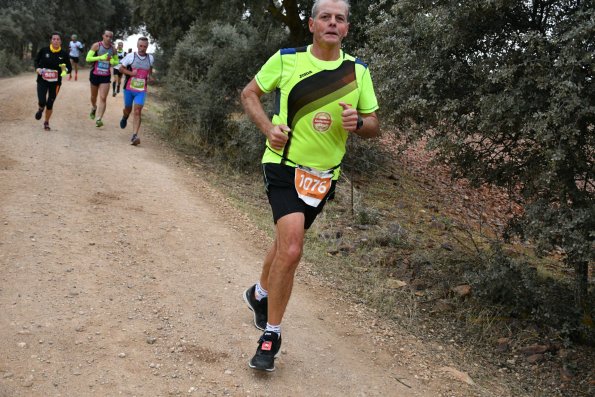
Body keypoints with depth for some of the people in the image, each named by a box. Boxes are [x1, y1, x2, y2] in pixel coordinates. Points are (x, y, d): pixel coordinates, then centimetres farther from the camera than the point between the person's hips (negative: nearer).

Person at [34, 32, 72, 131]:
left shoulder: (64, 54, -6)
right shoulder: (44, 50, -7)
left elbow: (69, 68, 2)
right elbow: (36, 60, 7)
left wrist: (65, 70, -20)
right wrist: (37, 68, -12)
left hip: (55, 82, 1)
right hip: (42, 80, -1)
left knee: (50, 104, 6)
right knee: (42, 102, -14)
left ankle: (46, 123, 30)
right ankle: (40, 109, 25)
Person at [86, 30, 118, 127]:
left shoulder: (113, 48, 2)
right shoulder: (96, 45, -7)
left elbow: (116, 61, 15)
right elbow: (88, 58, -13)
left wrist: (112, 62, -8)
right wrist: (101, 57, -23)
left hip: (106, 76, 1)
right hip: (95, 74, -1)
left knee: (103, 98, -11)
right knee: (94, 96, 17)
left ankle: (99, 119, -13)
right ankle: (94, 108, 49)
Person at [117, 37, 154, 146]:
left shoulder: (150, 58, 3)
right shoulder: (130, 56, -6)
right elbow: (121, 68, 2)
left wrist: (149, 76, 4)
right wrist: (130, 73, -16)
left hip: (141, 91, 0)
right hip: (129, 89, 0)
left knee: (137, 112, -12)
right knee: (128, 109, 17)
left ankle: (134, 136, -18)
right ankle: (124, 118, 55)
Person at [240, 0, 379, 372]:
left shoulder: (358, 70, 3)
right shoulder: (286, 59, -4)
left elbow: (374, 126, 7)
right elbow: (250, 94, 8)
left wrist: (357, 122, -17)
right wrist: (268, 126, -10)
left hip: (324, 174, 4)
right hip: (284, 164, -4)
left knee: (286, 242, 19)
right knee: (291, 249, -19)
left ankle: (260, 293, 49)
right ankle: (271, 334, -3)